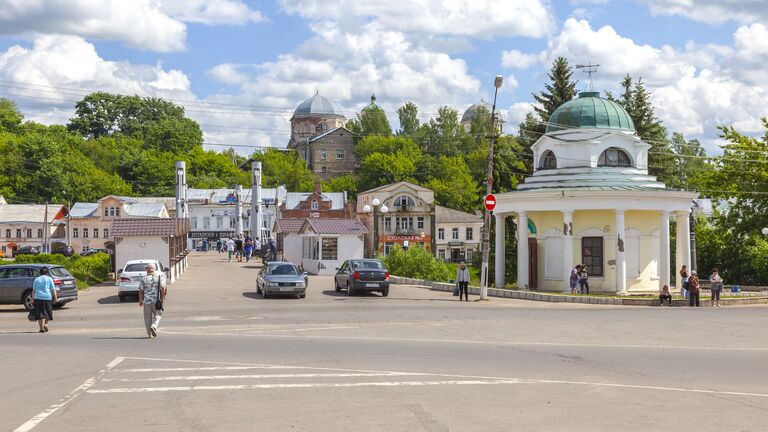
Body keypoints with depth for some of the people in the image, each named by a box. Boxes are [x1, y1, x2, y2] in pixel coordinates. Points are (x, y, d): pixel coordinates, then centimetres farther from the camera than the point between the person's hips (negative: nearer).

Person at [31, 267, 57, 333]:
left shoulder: (36, 279, 9)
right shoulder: (49, 279, 4)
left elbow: (33, 290, 6)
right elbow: (53, 290, -1)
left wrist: (32, 298, 10)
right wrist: (55, 297, 0)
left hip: (38, 297, 1)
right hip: (47, 297, -1)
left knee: (39, 313, 3)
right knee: (47, 312, 14)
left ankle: (41, 328, -1)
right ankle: (45, 324, -4)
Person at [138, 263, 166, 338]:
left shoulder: (144, 279, 0)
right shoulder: (160, 277, -1)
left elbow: (141, 291, 1)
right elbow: (163, 288, -8)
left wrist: (140, 300, 11)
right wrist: (163, 297, 3)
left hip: (147, 301, 1)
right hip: (156, 300, -1)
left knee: (148, 317, 10)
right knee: (157, 315, 10)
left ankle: (150, 334, 9)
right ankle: (154, 326, -16)